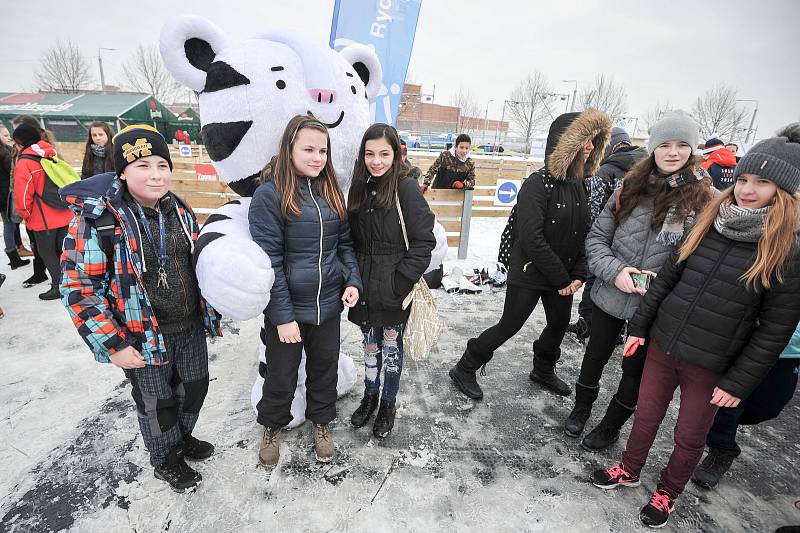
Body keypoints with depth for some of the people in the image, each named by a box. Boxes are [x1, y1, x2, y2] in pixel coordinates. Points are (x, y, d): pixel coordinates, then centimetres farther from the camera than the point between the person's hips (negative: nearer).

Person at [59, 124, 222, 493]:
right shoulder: (96, 218, -18)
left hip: (189, 326, 5)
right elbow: (79, 289, -16)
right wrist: (113, 346, -18)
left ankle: (183, 436, 50)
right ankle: (166, 460, 42)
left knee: (195, 386, 21)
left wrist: (209, 313, 10)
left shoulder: (180, 211, 0)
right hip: (144, 336, -5)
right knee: (157, 403, 14)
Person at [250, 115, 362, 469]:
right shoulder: (270, 194, -13)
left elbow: (344, 243, 10)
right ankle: (272, 427, 44)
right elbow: (268, 261, -16)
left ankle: (321, 421, 45)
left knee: (325, 368, 20)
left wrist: (353, 280, -5)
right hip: (288, 308, -4)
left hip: (328, 304, 5)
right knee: (281, 374, 15)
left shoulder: (331, 192, 4)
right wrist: (282, 315, -17)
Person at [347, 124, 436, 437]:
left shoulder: (406, 187, -13)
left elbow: (423, 240, -14)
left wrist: (402, 280, -17)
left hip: (394, 289, -4)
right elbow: (352, 239, 11)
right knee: (370, 344, 19)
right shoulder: (360, 187, 4)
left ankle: (388, 404, 34)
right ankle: (369, 397, 41)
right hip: (365, 286, 5)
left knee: (391, 345, 12)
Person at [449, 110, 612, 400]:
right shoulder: (539, 184, -19)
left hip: (562, 276, 8)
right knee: (509, 326, 1)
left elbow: (584, 234, 7)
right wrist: (561, 279, -17)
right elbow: (532, 240, -24)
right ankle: (464, 370, 20)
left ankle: (543, 371, 48)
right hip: (529, 274, -8)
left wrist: (578, 274, -5)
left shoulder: (580, 185, 6)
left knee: (559, 324, 21)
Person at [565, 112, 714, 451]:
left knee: (635, 367, 16)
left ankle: (610, 426, 40)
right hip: (610, 294, 2)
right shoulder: (632, 188, -3)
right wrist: (614, 271, -16)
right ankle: (581, 409, 44)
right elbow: (597, 237, -1)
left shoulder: (703, 198, -9)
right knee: (595, 356, 18)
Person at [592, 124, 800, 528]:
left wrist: (739, 383, -10)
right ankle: (629, 470, 45)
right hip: (662, 345, 4)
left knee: (689, 438, 17)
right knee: (645, 417, 20)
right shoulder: (707, 224, -2)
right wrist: (639, 325, 4)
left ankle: (667, 492, 43)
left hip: (710, 366, -3)